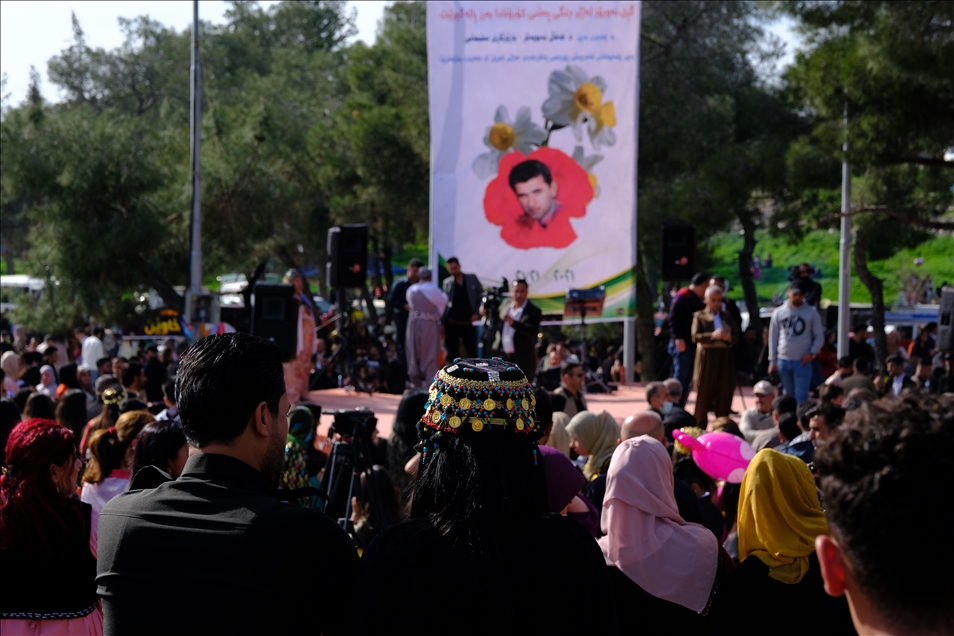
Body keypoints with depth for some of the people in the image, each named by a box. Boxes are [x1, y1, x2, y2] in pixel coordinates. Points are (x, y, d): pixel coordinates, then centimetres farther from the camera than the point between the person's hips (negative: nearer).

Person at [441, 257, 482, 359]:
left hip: (468, 323, 0)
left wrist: (477, 313, -4)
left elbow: (482, 296, 7)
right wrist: (442, 323, -6)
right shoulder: (447, 282, 5)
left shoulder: (472, 278, 5)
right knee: (452, 353, 5)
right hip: (452, 324, 1)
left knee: (472, 353, -2)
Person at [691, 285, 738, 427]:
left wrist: (729, 337, -11)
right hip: (707, 357, -3)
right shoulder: (699, 316, 5)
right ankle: (700, 425, 6)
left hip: (725, 358, 3)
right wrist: (712, 336, -22)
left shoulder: (727, 316, 16)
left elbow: (736, 335, 11)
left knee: (725, 393, 3)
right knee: (704, 393, -1)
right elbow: (695, 337, -8)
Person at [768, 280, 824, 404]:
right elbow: (773, 337, 10)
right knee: (789, 395, 11)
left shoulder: (811, 313, 0)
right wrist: (772, 361, 7)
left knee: (801, 397, -8)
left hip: (802, 361, -3)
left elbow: (819, 337, 3)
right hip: (783, 360, 3)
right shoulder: (779, 312, 6)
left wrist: (812, 353, -12)